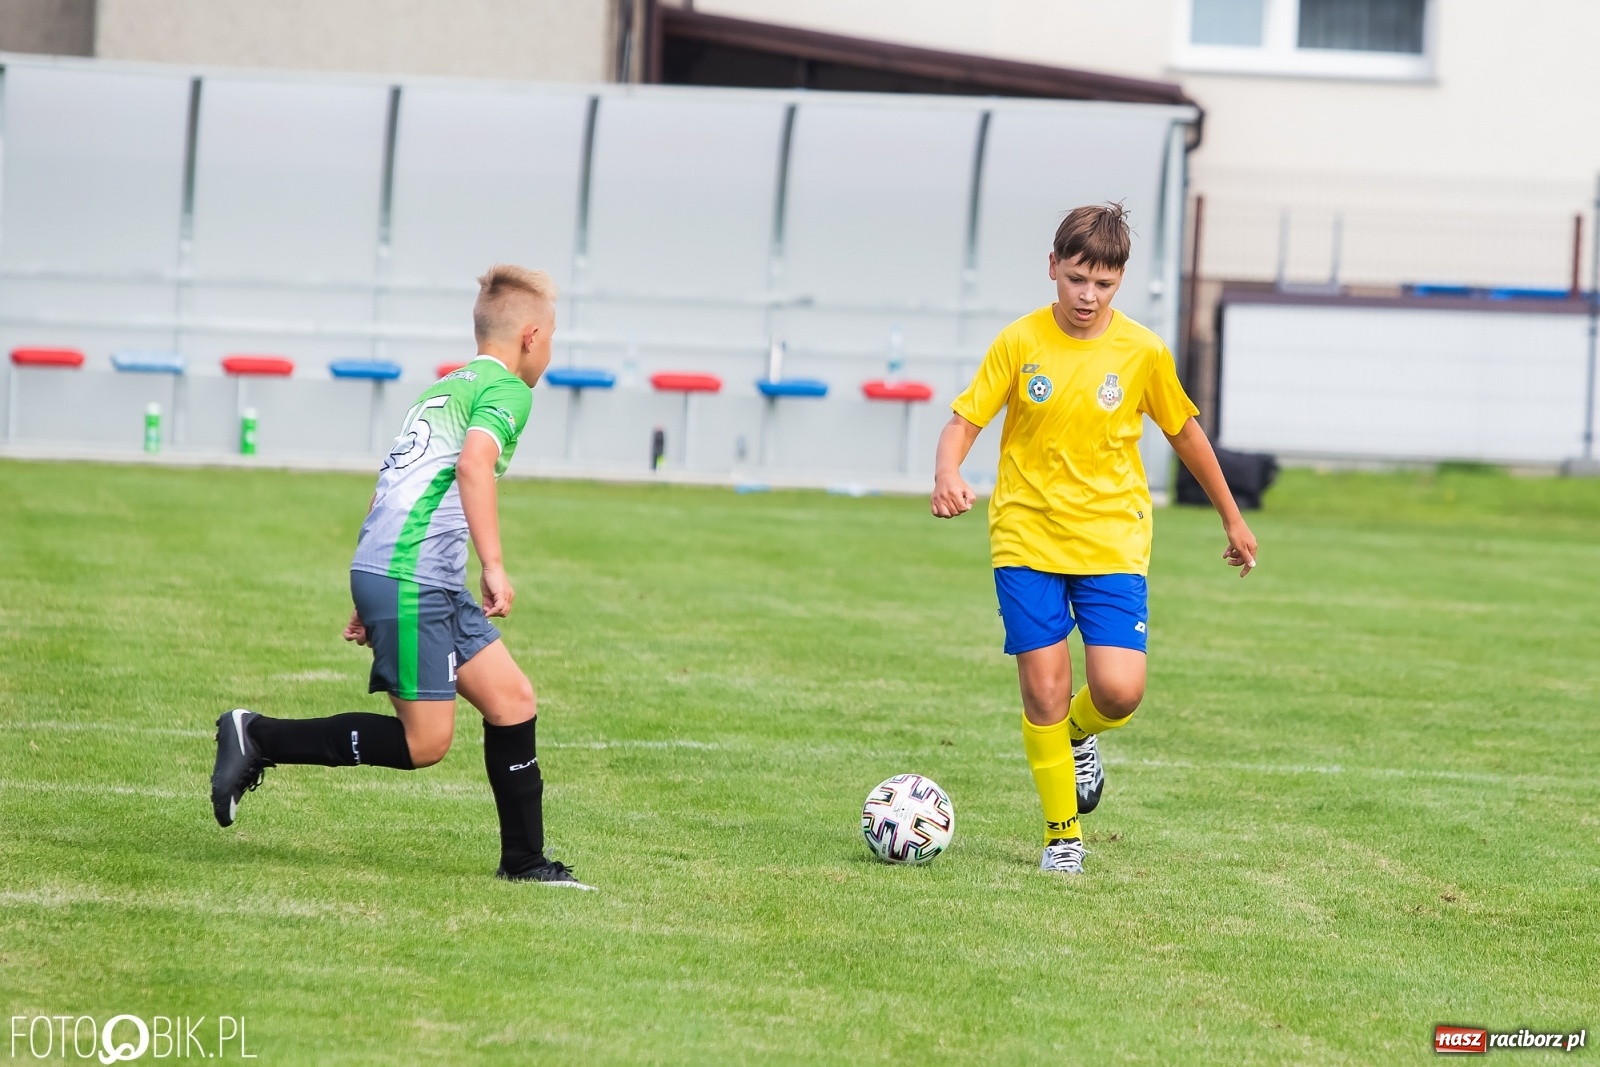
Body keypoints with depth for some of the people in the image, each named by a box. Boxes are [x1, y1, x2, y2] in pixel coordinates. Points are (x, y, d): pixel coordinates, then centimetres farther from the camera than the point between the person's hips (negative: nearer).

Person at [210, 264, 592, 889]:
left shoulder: (447, 387, 23)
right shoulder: (507, 391, -5)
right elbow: (474, 464, -24)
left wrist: (375, 597, 30)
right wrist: (494, 566, -27)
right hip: (410, 580, -10)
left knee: (513, 700, 8)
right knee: (425, 742, -8)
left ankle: (524, 862, 11)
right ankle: (258, 739, -2)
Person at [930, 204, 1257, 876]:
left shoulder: (1142, 352, -2)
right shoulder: (1019, 342, -4)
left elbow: (1185, 431, 12)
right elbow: (964, 420, -4)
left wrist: (1232, 519, 20)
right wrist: (947, 474, -27)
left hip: (1113, 542, 0)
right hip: (1027, 539, 0)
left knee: (1119, 692, -13)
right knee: (1043, 687, -5)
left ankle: (1079, 733, 24)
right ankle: (1062, 838, 11)